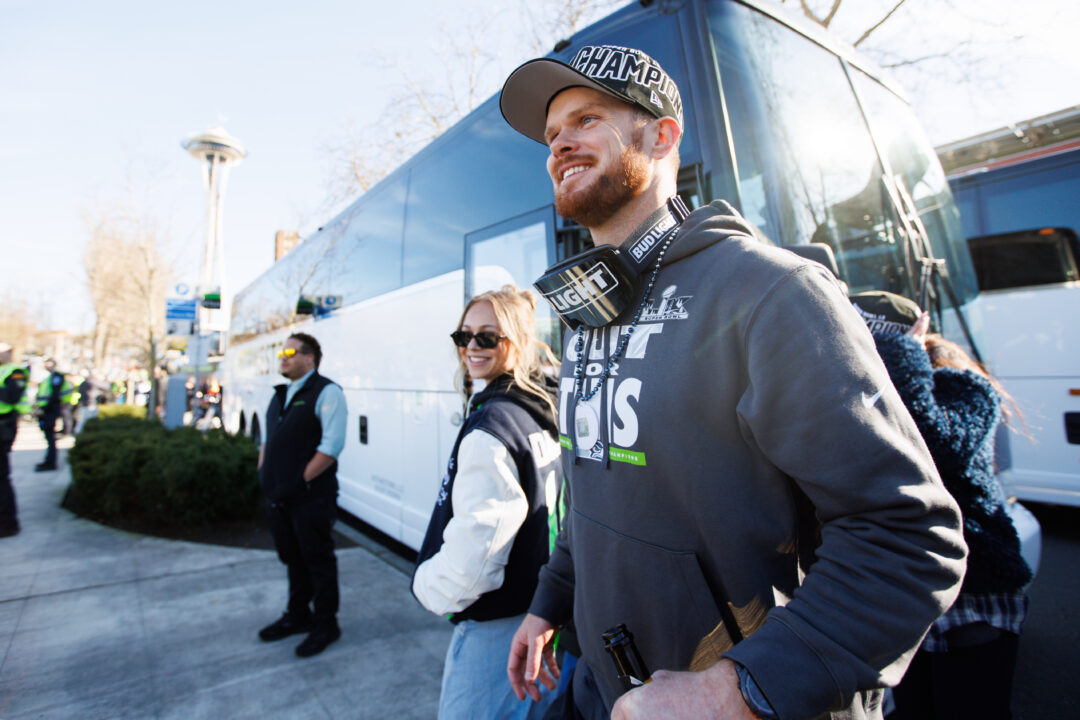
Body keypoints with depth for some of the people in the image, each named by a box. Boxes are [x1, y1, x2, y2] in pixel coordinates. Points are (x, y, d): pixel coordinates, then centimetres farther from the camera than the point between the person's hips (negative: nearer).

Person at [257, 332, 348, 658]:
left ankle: (325, 624, 22)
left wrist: (301, 480, -19)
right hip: (278, 497, 8)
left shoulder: (326, 392, -11)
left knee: (318, 560, 5)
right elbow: (267, 439, 23)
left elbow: (331, 445, -19)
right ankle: (297, 615, 39)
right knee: (293, 558, 21)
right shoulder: (280, 395, 15)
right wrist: (264, 472, 8)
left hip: (310, 497, -8)